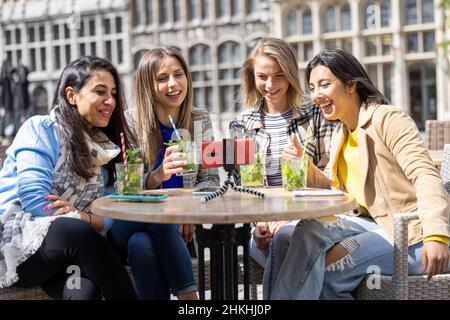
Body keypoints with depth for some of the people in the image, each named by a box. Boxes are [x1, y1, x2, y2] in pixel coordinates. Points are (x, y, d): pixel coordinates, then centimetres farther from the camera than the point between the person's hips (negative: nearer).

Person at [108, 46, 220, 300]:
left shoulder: (200, 122, 5)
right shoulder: (131, 124, -5)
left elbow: (210, 179, 6)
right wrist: (158, 175, -30)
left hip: (177, 225, 1)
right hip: (131, 225, -1)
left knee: (141, 243, -32)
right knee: (141, 244, -35)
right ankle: (189, 295, -25)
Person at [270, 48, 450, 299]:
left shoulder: (387, 119, -10)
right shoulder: (341, 134, 15)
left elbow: (426, 176, -19)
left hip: (414, 238, -7)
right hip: (380, 228, 7)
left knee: (322, 266, -20)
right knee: (311, 230, -15)